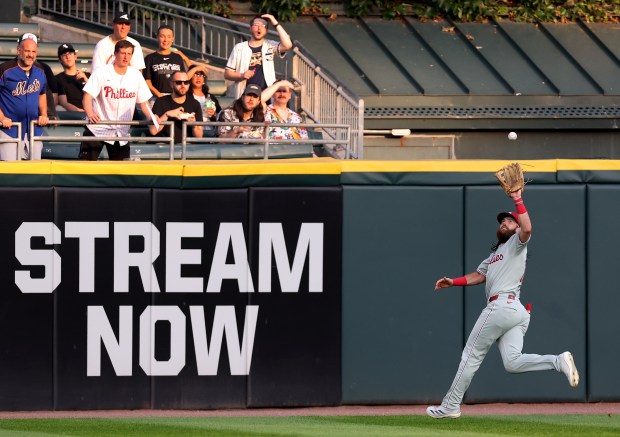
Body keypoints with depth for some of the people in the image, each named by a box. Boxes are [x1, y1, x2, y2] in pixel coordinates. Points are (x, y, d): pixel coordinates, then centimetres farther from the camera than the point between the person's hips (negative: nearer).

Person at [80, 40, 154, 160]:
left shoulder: (136, 75, 4)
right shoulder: (101, 73, -8)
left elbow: (143, 101, 9)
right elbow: (87, 97, -15)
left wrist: (152, 117, -11)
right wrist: (90, 114, -35)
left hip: (121, 131, 4)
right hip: (97, 127, -4)